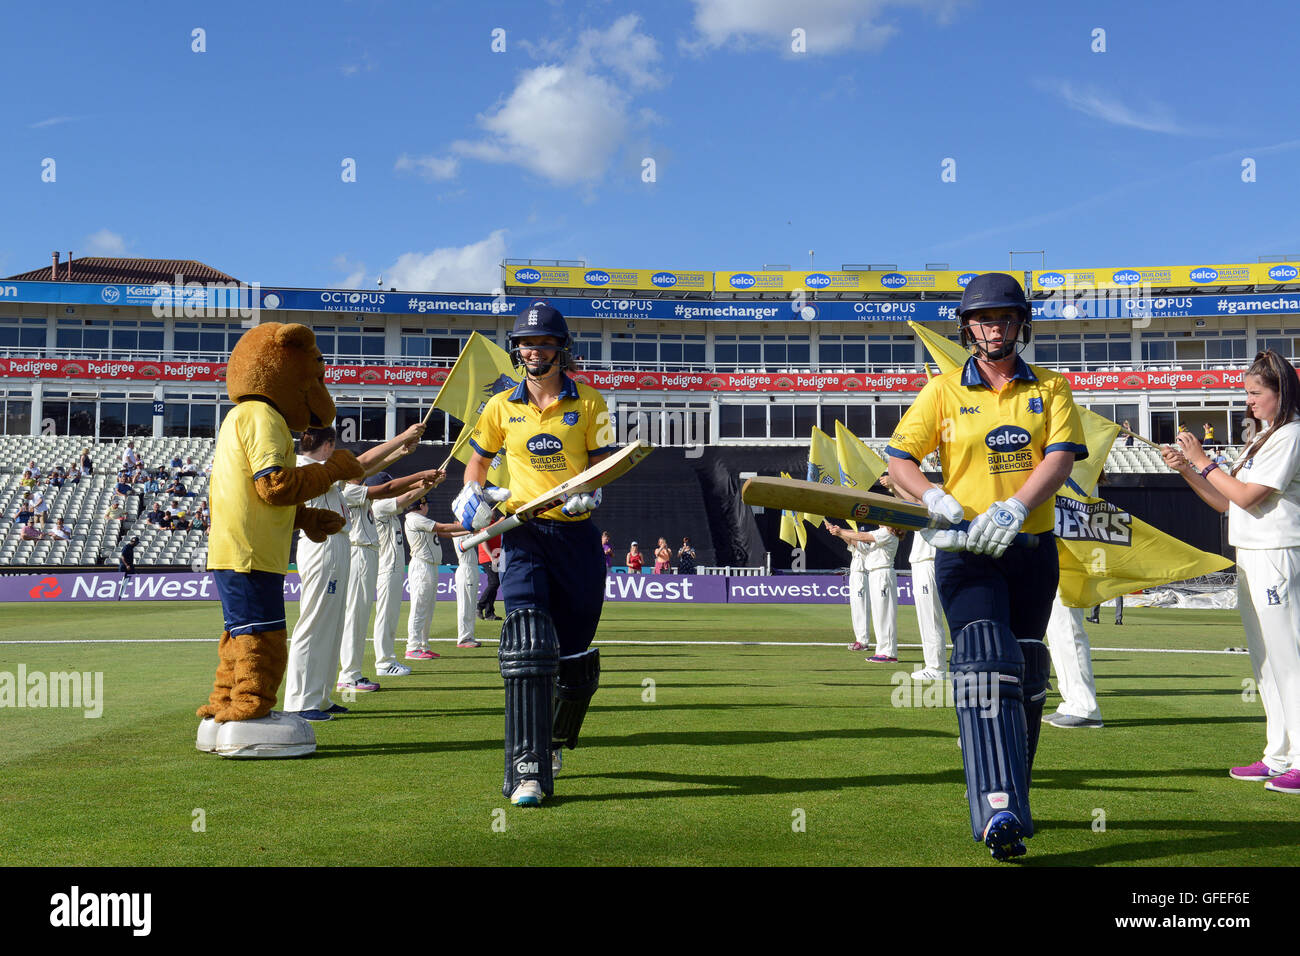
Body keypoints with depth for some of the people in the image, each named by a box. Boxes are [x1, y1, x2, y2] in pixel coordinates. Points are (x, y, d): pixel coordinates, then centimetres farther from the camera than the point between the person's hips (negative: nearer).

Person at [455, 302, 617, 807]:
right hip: (523, 533, -1)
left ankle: (555, 738, 38)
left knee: (576, 653, 9)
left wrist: (588, 493, -15)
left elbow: (601, 462, 6)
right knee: (528, 646, -18)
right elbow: (479, 457, 21)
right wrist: (472, 494, 1)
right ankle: (528, 771, -16)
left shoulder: (589, 403, 4)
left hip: (576, 534, 1)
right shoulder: (501, 406, 7)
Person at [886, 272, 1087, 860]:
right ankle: (998, 812, -26)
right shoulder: (943, 391, 5)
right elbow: (899, 459, 2)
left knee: (1027, 676, 11)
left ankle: (1009, 799, 27)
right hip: (966, 552, -3)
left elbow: (1060, 457, -6)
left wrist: (1013, 508, -23)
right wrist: (936, 500, -18)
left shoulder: (1051, 389, 9)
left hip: (1032, 549, 3)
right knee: (985, 665, -19)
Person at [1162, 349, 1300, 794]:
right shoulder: (1262, 438, 19)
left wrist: (1204, 461, -8)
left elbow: (1246, 496, -16)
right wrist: (1186, 469, 8)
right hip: (1250, 558, 10)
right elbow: (1226, 503, 17)